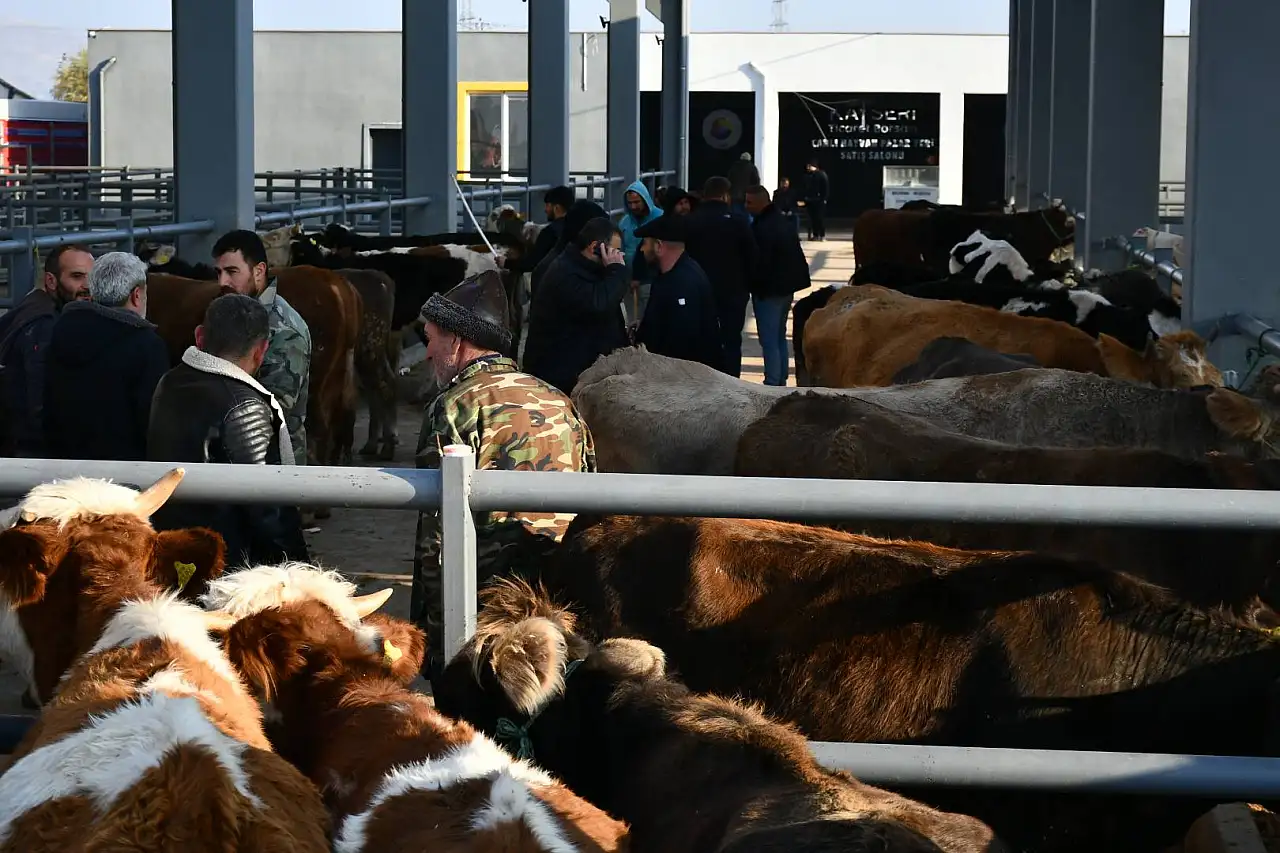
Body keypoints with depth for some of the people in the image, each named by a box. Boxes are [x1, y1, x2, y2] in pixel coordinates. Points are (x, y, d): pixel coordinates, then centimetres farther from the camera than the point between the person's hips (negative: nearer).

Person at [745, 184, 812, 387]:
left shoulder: (762, 227, -20)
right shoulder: (783, 222, 12)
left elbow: (759, 262, -22)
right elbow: (798, 256, 17)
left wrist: (754, 286, -8)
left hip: (769, 289, -10)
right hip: (787, 286, 10)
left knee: (769, 340, -7)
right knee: (780, 337, 18)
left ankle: (772, 383, -9)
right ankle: (781, 380, 23)